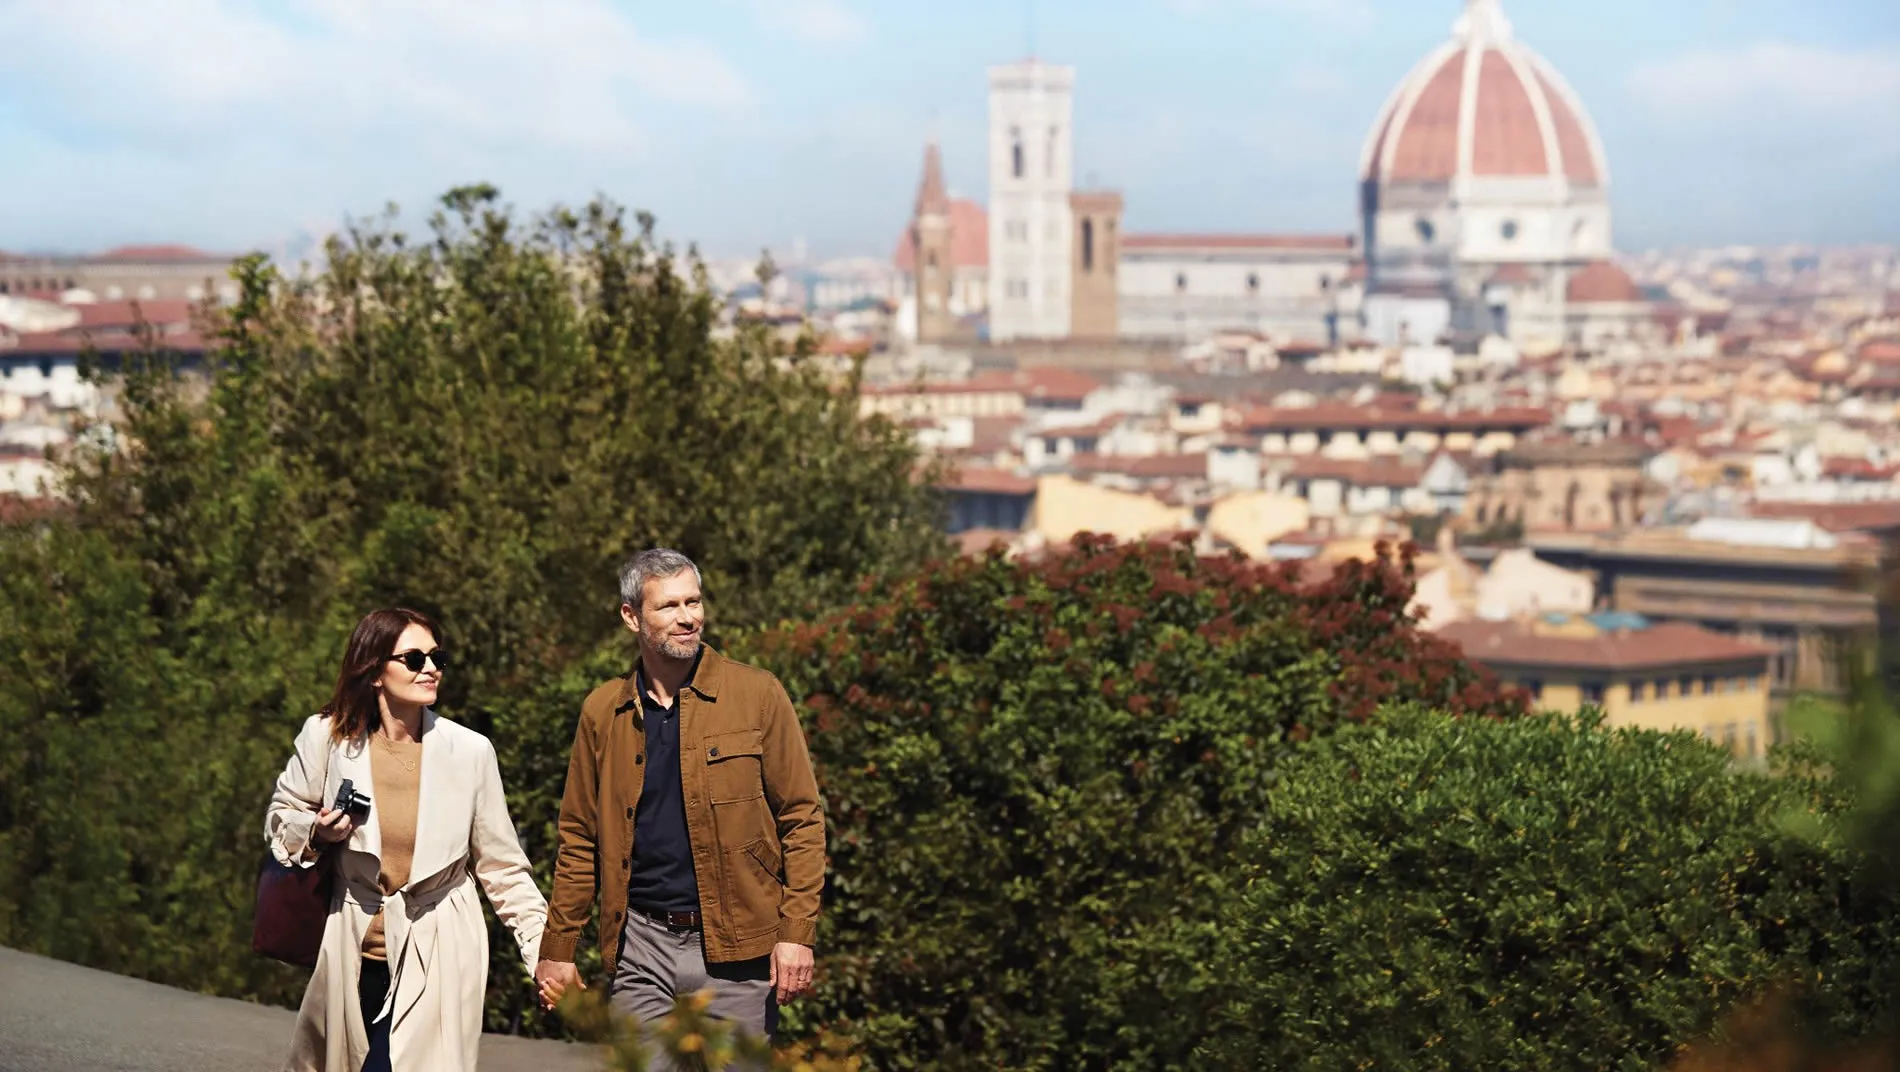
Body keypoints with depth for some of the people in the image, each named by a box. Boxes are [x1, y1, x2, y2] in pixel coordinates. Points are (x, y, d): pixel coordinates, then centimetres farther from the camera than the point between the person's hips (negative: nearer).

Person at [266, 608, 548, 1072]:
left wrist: (545, 951, -5)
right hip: (353, 954, 2)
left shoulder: (470, 751, -6)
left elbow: (503, 870, 1)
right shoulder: (327, 737, -4)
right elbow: (282, 816, 13)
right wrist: (314, 834, -10)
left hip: (438, 958, -2)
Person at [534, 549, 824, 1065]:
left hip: (736, 947, -2)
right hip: (640, 944, 2)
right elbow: (579, 840, 13)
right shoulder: (603, 712, 8)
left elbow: (802, 820, -2)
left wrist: (797, 934, -9)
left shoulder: (757, 695, 0)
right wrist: (556, 949, 9)